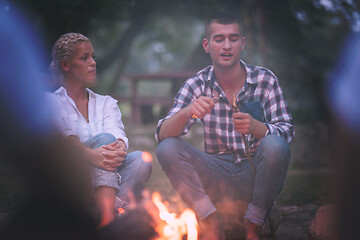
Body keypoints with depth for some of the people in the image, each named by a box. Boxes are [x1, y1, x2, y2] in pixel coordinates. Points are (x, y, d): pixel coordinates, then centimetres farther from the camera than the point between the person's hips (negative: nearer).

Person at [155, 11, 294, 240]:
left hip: (256, 173, -1)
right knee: (167, 149, -19)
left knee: (275, 145, -31)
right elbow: (163, 134, -9)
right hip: (217, 176, 1)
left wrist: (255, 127, -31)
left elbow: (287, 131, -8)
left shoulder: (265, 79, -2)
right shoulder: (197, 85, 0)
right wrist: (187, 112, -32)